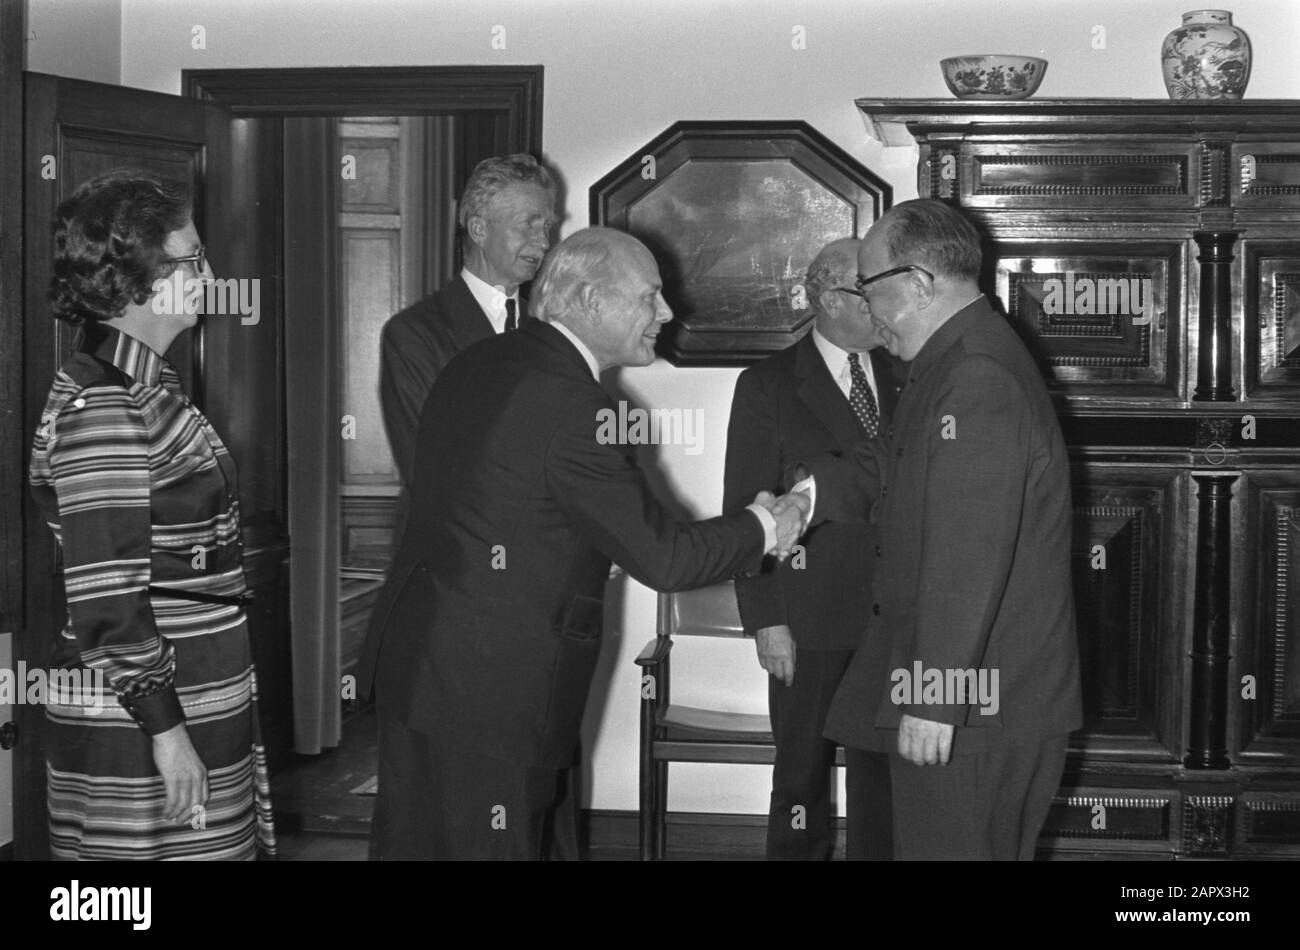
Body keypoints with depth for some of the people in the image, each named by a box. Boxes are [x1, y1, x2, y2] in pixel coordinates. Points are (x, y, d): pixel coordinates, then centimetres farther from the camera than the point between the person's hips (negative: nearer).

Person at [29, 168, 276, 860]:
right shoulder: (100, 406, -18)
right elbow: (105, 598, -21)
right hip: (138, 729, -9)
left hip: (203, 706, 9)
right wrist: (167, 732, -20)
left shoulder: (148, 384, 12)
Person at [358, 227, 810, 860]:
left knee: (410, 842, 16)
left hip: (413, 659, 9)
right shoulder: (569, 402, -19)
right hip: (489, 690, -9)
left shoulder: (474, 364, 8)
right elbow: (661, 559, -17)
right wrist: (762, 529, 1)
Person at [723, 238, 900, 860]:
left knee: (882, 769, 8)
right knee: (802, 769, 7)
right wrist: (766, 621, -9)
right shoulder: (768, 386, -3)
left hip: (893, 615, 3)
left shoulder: (903, 377, 8)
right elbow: (745, 510, -4)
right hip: (810, 620, -3)